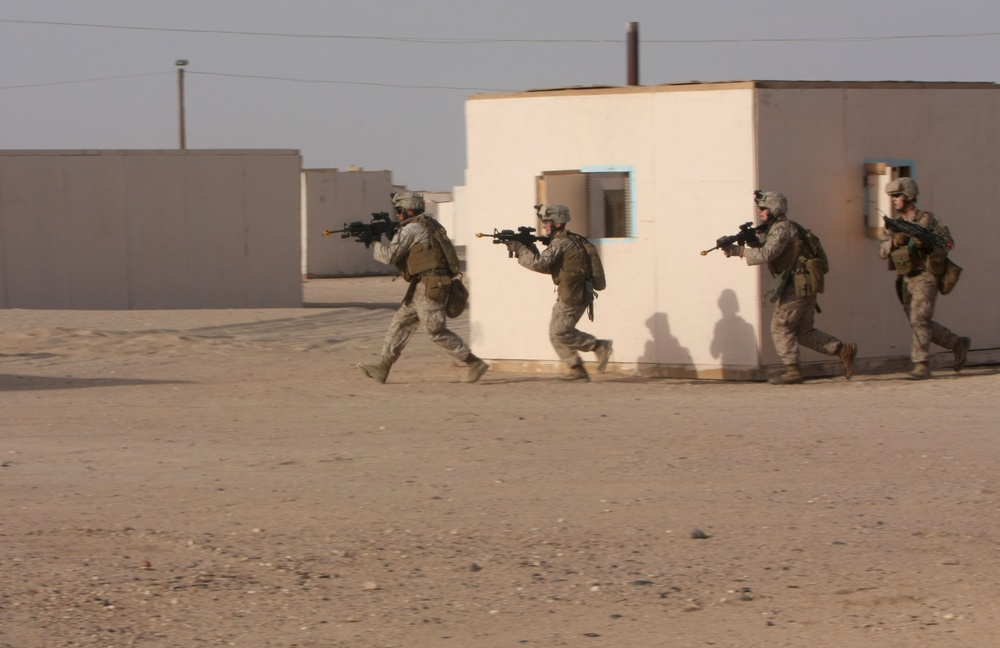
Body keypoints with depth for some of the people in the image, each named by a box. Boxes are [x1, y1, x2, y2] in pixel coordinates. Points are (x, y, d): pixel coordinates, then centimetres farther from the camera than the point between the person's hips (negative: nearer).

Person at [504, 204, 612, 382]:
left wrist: (519, 248, -14)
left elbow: (539, 264, -24)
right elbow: (546, 266, 19)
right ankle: (577, 370, 9)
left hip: (573, 297, -10)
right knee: (556, 334, 9)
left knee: (560, 333, -10)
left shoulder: (560, 243, -15)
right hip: (568, 295, 10)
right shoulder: (568, 240, 17)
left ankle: (599, 346, -4)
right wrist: (529, 248, 7)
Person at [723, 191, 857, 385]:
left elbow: (766, 254, -24)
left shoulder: (781, 229, -12)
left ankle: (792, 371, -3)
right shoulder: (775, 228, 20)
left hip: (796, 286, -10)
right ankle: (843, 350, 6)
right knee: (803, 331, 11)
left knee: (780, 327, -4)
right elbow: (767, 253, 18)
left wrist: (738, 251, -19)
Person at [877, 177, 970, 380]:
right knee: (921, 325, 10)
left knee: (919, 321, -16)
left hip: (925, 278, -7)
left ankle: (921, 365, -13)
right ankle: (958, 344, 27)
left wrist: (927, 243, -24)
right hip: (905, 280, 7)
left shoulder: (927, 219, -6)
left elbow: (947, 241, -6)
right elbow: (882, 250, 3)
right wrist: (895, 241, -18)